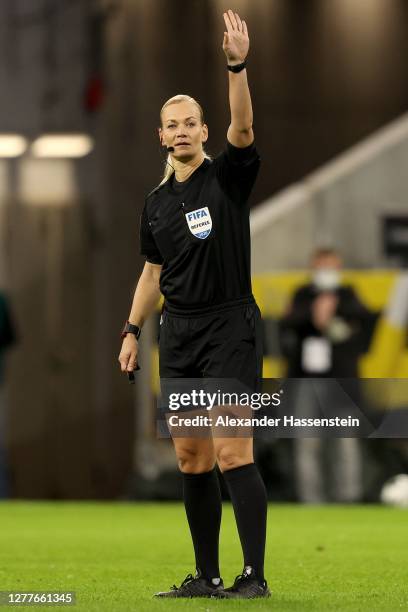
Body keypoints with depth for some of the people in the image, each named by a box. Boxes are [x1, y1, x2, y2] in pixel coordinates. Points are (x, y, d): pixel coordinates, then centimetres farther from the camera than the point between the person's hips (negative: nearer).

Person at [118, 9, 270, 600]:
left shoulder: (228, 176, -1)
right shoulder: (156, 202, 14)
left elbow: (242, 128, -20)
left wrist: (238, 66, -34)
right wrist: (132, 330, 13)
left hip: (230, 326, -6)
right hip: (179, 332, 6)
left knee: (232, 451, -14)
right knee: (191, 458, 6)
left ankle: (255, 574, -13)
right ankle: (207, 575, 12)